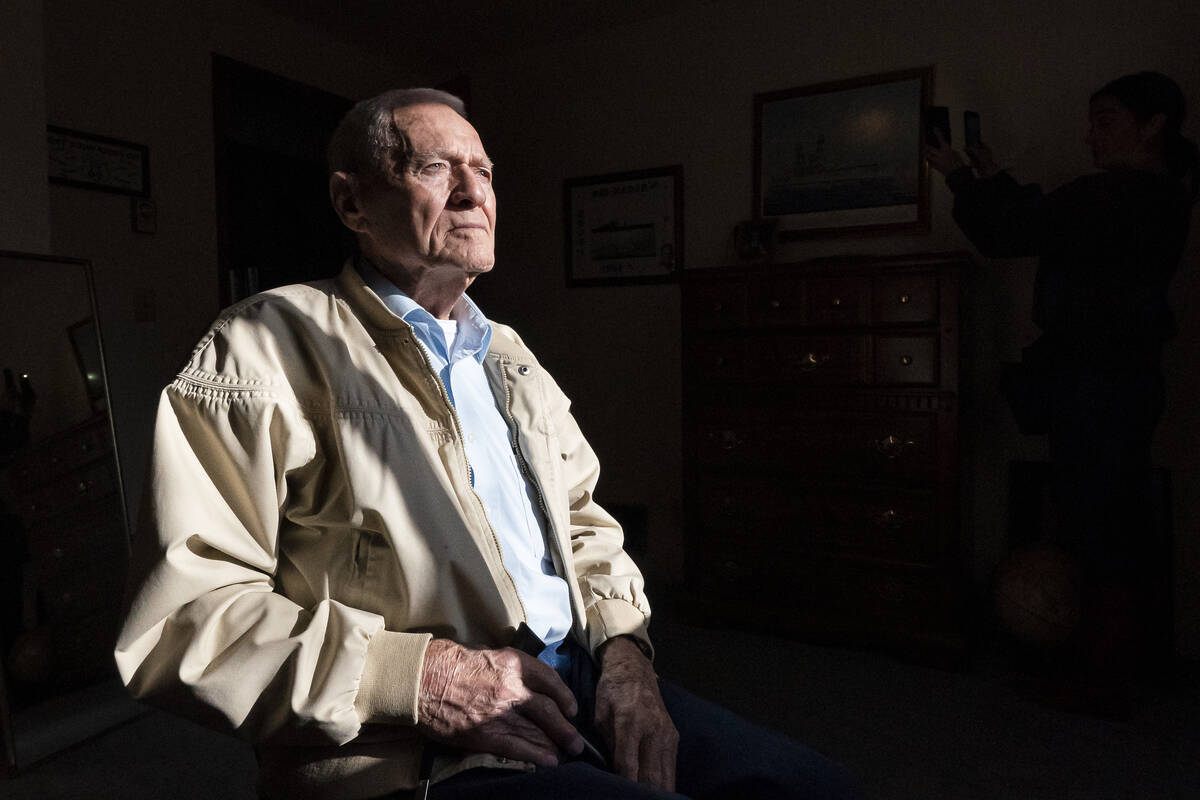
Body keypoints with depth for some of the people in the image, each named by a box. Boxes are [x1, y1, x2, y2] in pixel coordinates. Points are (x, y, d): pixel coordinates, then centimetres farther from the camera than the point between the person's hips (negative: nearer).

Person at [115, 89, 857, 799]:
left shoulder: (509, 356, 17)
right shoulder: (270, 348, -5)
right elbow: (183, 616, -11)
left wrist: (623, 646, 1)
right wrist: (413, 677, -18)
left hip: (579, 682, 7)